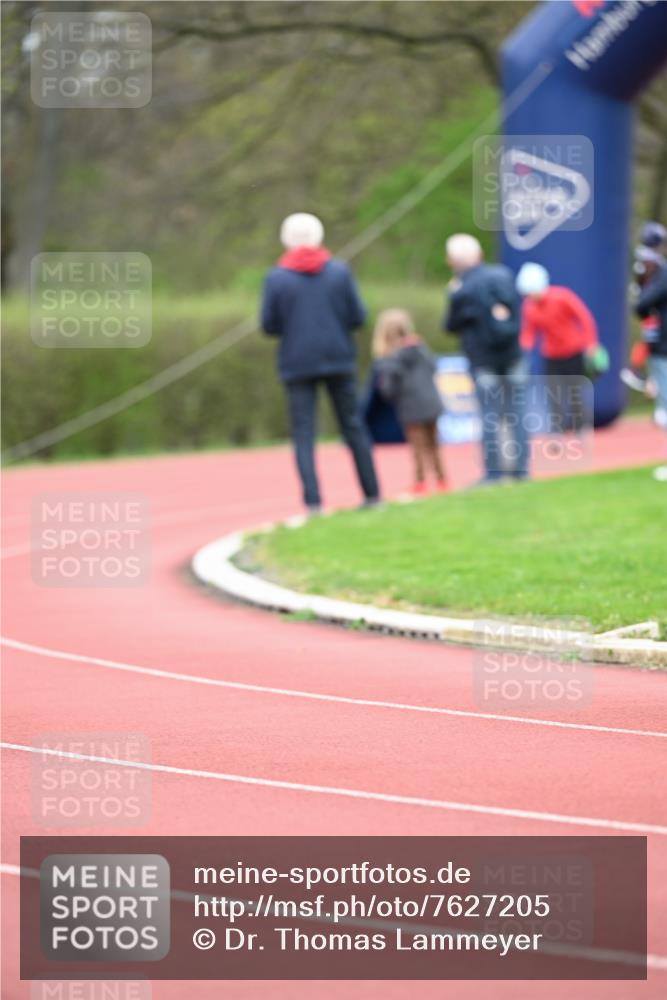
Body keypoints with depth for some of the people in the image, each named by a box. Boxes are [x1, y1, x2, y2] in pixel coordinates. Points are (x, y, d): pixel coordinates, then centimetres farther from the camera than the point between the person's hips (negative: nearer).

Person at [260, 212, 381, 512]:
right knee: (353, 426, 12)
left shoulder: (276, 278, -5)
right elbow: (358, 316, -2)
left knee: (303, 434, 0)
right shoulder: (339, 271, -2)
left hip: (297, 362, -2)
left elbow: (269, 326, -4)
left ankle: (313, 501, -12)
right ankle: (372, 494, 15)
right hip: (338, 358, 2)